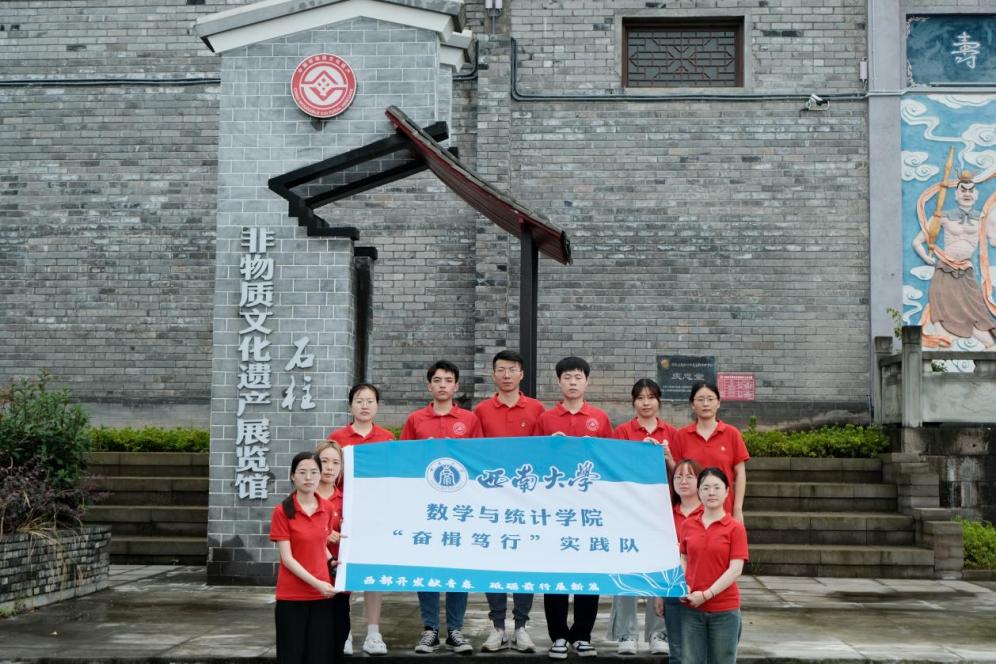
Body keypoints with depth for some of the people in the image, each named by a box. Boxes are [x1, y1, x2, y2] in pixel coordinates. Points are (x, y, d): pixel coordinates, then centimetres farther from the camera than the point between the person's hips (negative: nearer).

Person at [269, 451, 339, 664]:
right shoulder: (282, 511, -9)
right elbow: (287, 558, -12)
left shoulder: (327, 508, 4)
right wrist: (315, 583, -20)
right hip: (291, 596, -4)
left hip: (323, 594, 4)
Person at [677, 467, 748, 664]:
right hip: (691, 608, 3)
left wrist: (706, 594, -16)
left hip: (725, 610, -3)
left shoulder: (735, 528, -6)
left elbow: (735, 569, -11)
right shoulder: (688, 525, 5)